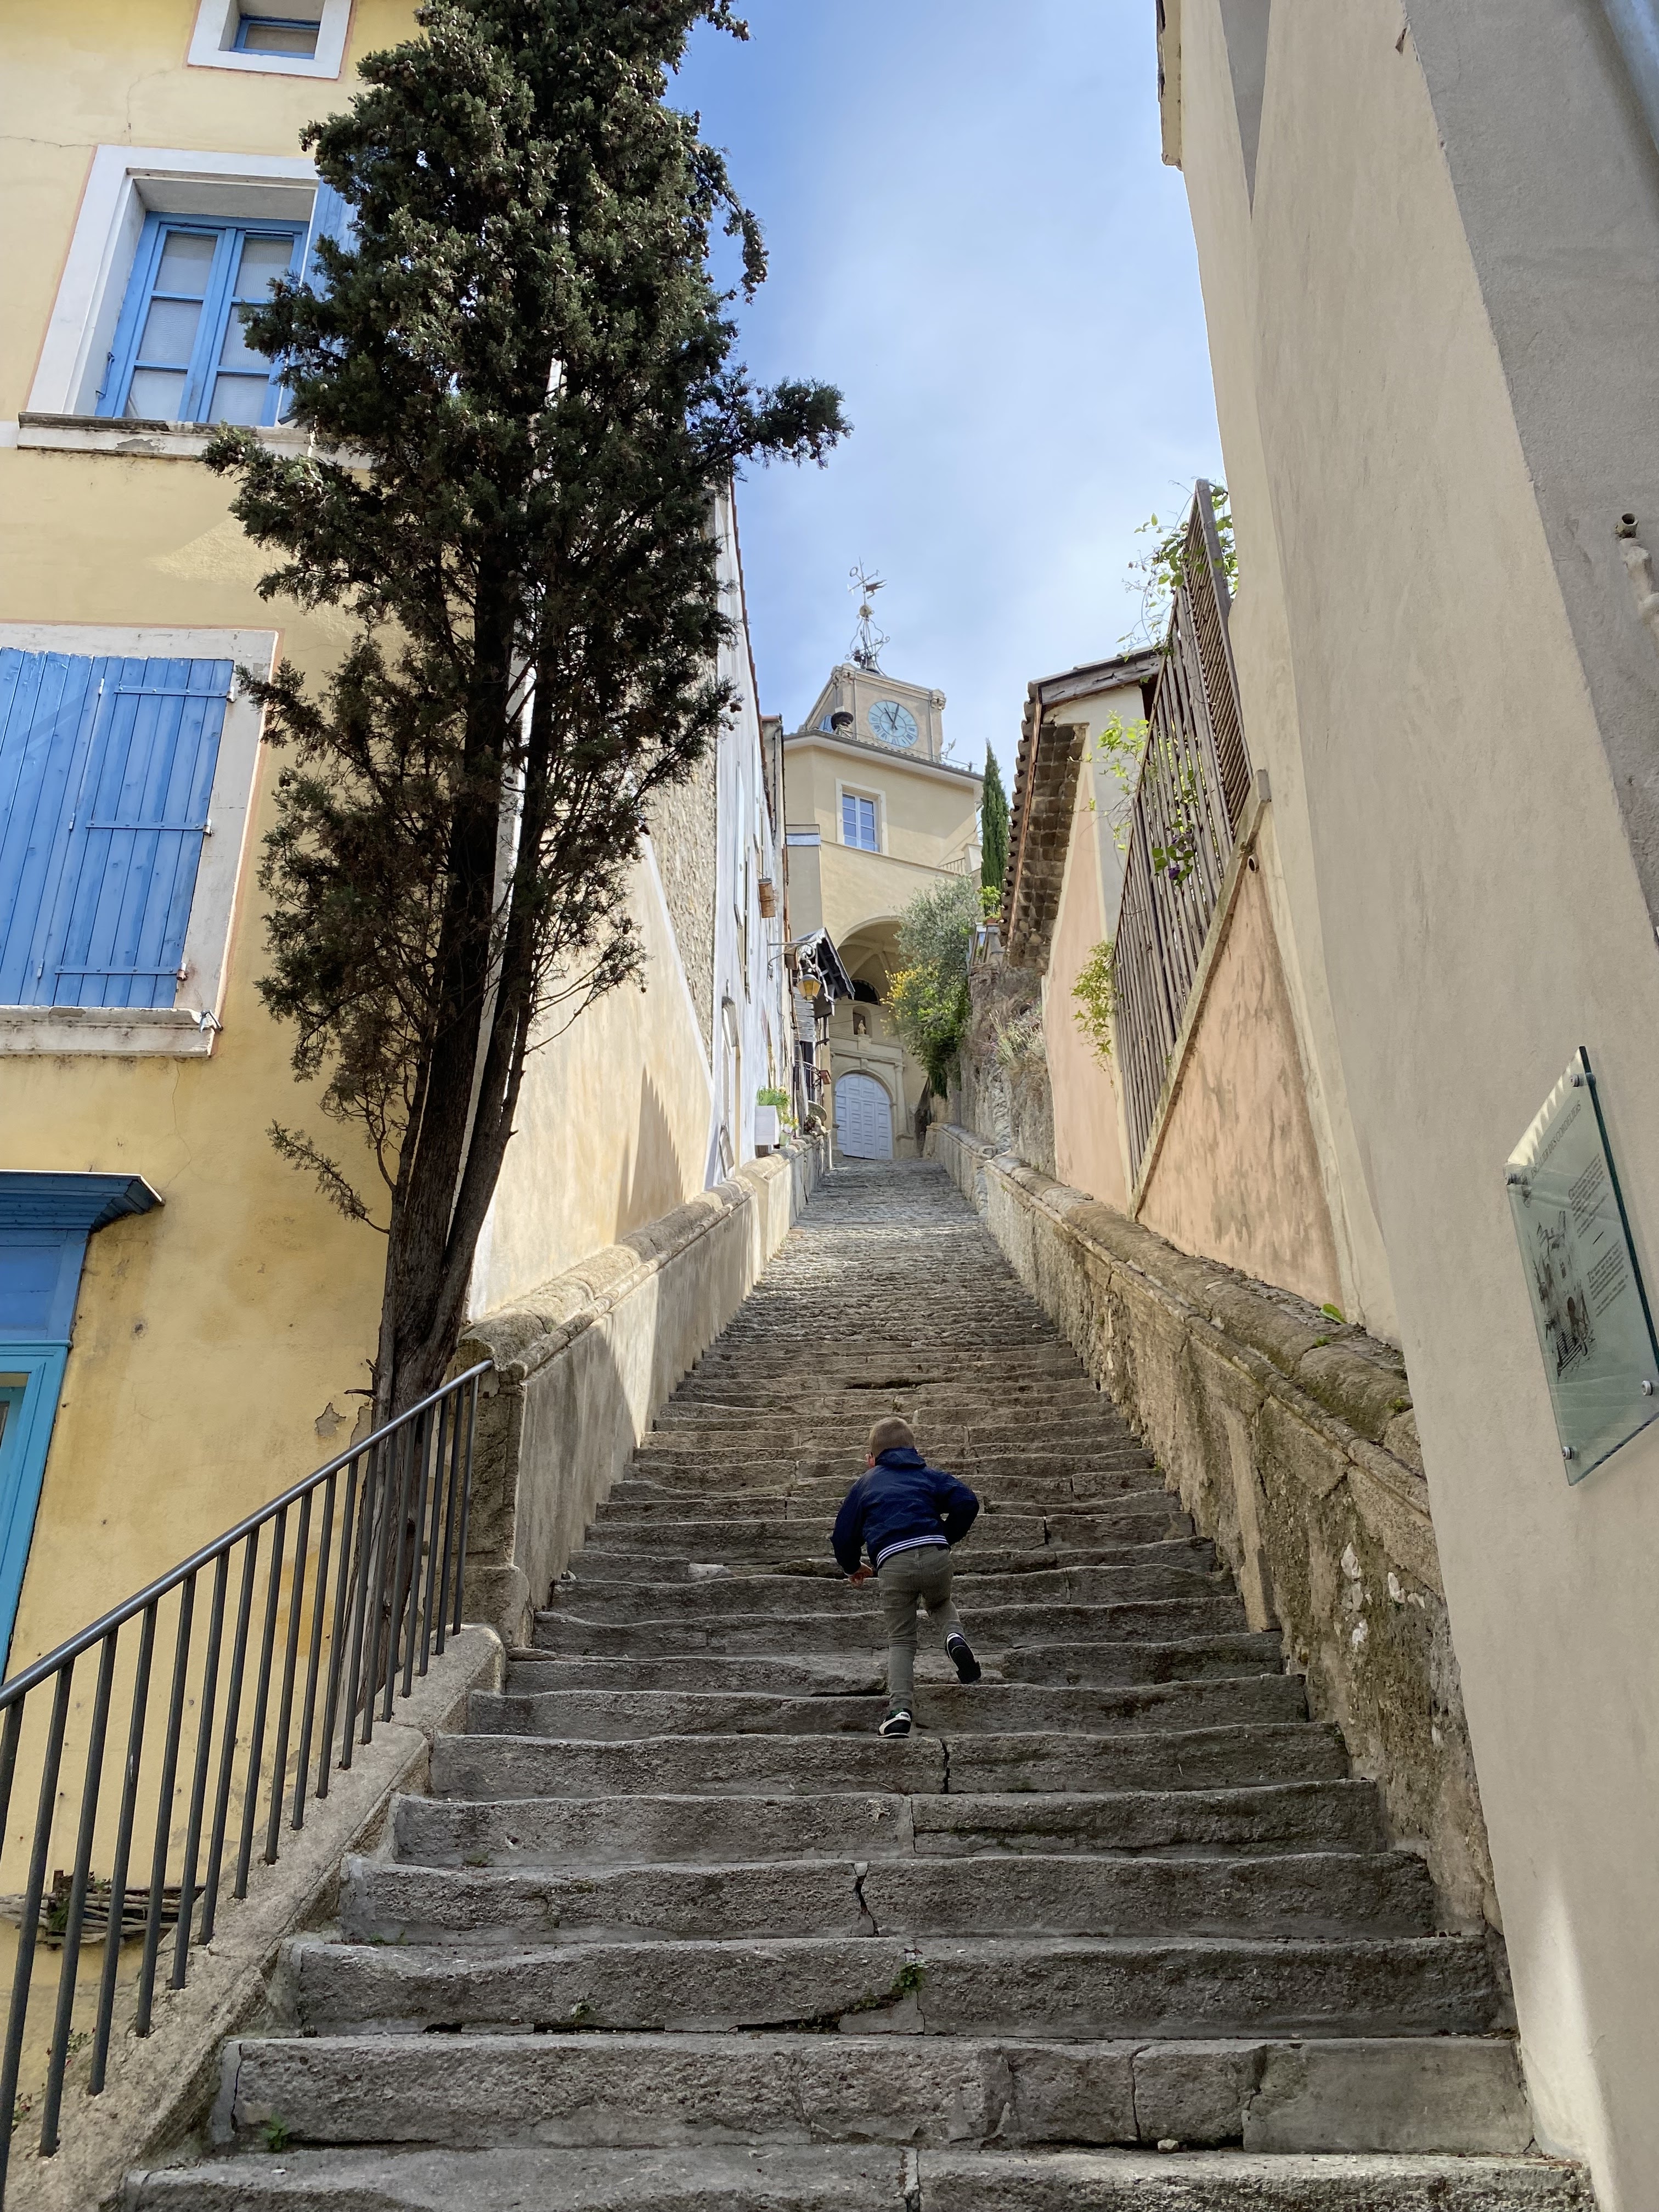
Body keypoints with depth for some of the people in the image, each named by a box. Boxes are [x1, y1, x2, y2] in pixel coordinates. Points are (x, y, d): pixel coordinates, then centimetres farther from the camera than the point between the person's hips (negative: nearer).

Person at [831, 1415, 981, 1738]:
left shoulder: (865, 1484, 24)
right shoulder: (929, 1475, 24)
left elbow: (844, 1533, 22)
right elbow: (967, 1502, 8)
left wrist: (852, 1567, 41)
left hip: (892, 1562, -1)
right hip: (935, 1554, 1)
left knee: (900, 1641, 10)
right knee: (940, 1603, 33)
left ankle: (899, 1709, -8)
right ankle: (955, 1636, 1)